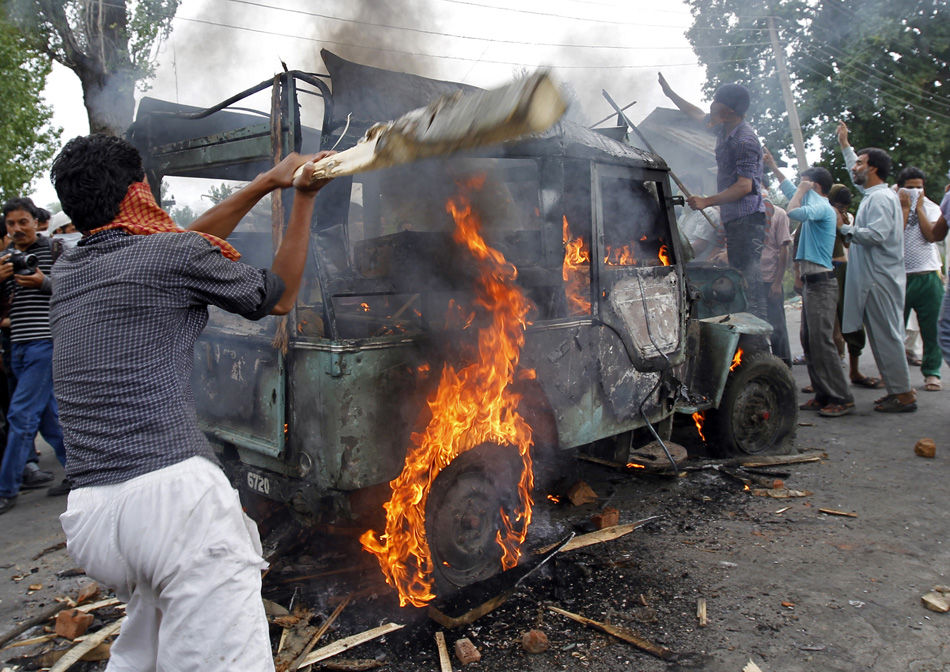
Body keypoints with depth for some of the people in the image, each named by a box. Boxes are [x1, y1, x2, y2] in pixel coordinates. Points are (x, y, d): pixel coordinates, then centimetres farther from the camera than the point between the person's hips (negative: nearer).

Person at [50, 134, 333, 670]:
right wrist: (304, 199, 20)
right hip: (173, 490, -8)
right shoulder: (174, 255, -3)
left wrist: (266, 182, 31)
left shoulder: (69, 269, 17)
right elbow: (278, 298, 13)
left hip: (90, 511, 8)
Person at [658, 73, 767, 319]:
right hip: (733, 219, 10)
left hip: (747, 218, -10)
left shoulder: (744, 140, -15)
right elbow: (699, 116, 33)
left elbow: (745, 186, -22)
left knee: (749, 281, -15)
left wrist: (707, 201, -24)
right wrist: (671, 94, 38)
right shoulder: (725, 130, 14)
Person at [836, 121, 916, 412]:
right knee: (884, 335, 12)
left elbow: (876, 234, -25)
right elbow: (857, 173, 36)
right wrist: (845, 145, 41)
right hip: (874, 278, 10)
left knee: (887, 336, -7)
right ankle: (899, 389, 18)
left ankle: (904, 394, -2)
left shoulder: (880, 198, -13)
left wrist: (846, 228, -12)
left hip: (880, 279, -10)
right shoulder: (873, 193, 17)